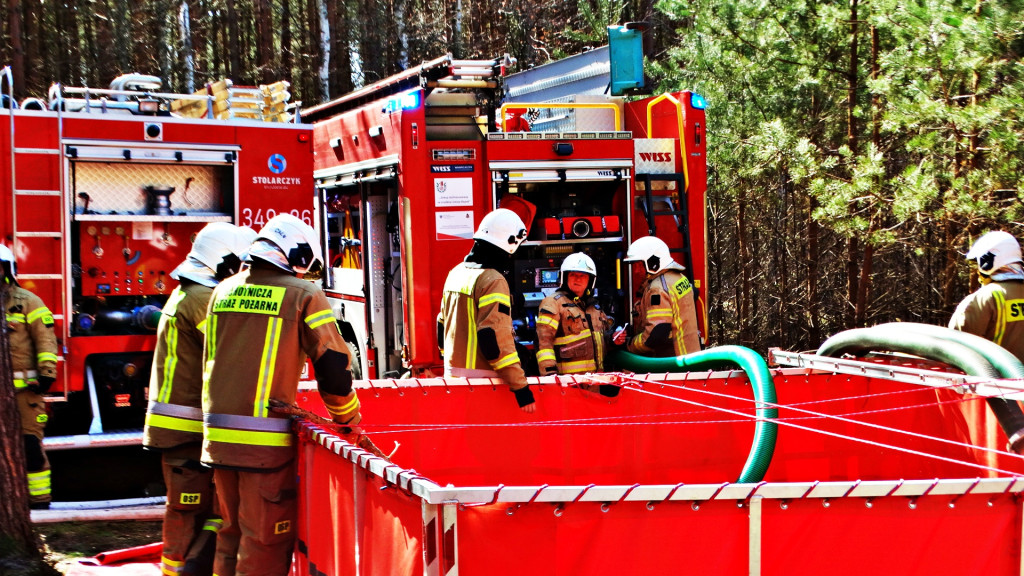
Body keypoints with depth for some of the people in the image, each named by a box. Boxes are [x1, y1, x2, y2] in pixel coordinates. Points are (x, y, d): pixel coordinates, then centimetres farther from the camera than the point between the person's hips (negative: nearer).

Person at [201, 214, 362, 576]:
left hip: (218, 436, 6)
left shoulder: (223, 291, 12)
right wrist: (348, 420, 7)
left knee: (231, 533, 19)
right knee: (266, 544, 1)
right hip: (266, 441, -6)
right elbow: (333, 365, -8)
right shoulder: (304, 295, -6)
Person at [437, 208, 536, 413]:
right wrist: (521, 388, -21)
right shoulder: (493, 281, -15)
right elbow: (496, 338, -22)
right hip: (481, 378, -9)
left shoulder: (456, 273, 12)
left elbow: (442, 326, 20)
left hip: (453, 374, 9)